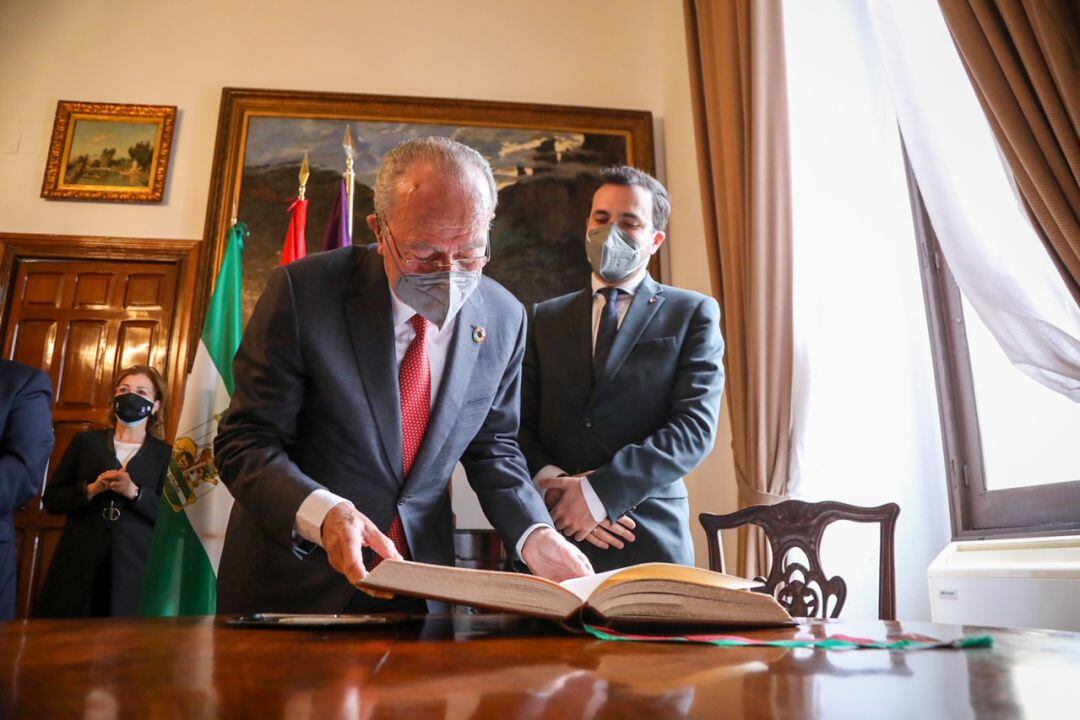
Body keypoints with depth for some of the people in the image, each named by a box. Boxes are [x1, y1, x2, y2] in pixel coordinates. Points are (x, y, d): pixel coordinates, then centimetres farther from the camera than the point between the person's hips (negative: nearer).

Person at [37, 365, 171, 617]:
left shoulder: (165, 453, 7)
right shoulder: (86, 441, 12)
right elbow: (51, 499, 9)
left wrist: (134, 492, -15)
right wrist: (90, 489, -9)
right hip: (78, 563, 2)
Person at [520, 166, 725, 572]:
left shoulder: (692, 314, 3)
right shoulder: (544, 319, 11)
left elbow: (696, 427, -8)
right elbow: (520, 426, 5)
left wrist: (599, 491, -16)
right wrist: (554, 485, -14)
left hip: (650, 540, -1)